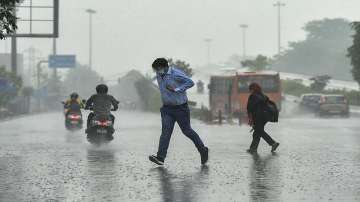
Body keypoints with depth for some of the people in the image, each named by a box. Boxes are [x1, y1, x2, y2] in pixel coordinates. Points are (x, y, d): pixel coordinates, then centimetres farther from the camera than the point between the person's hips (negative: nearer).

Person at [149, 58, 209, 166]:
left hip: (180, 108, -6)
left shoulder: (176, 74, -17)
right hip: (167, 108, 6)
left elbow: (190, 82, -20)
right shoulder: (159, 75, 5)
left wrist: (176, 89, -24)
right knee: (165, 131, -7)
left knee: (186, 130, 4)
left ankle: (203, 150, 23)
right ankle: (160, 158, -16)